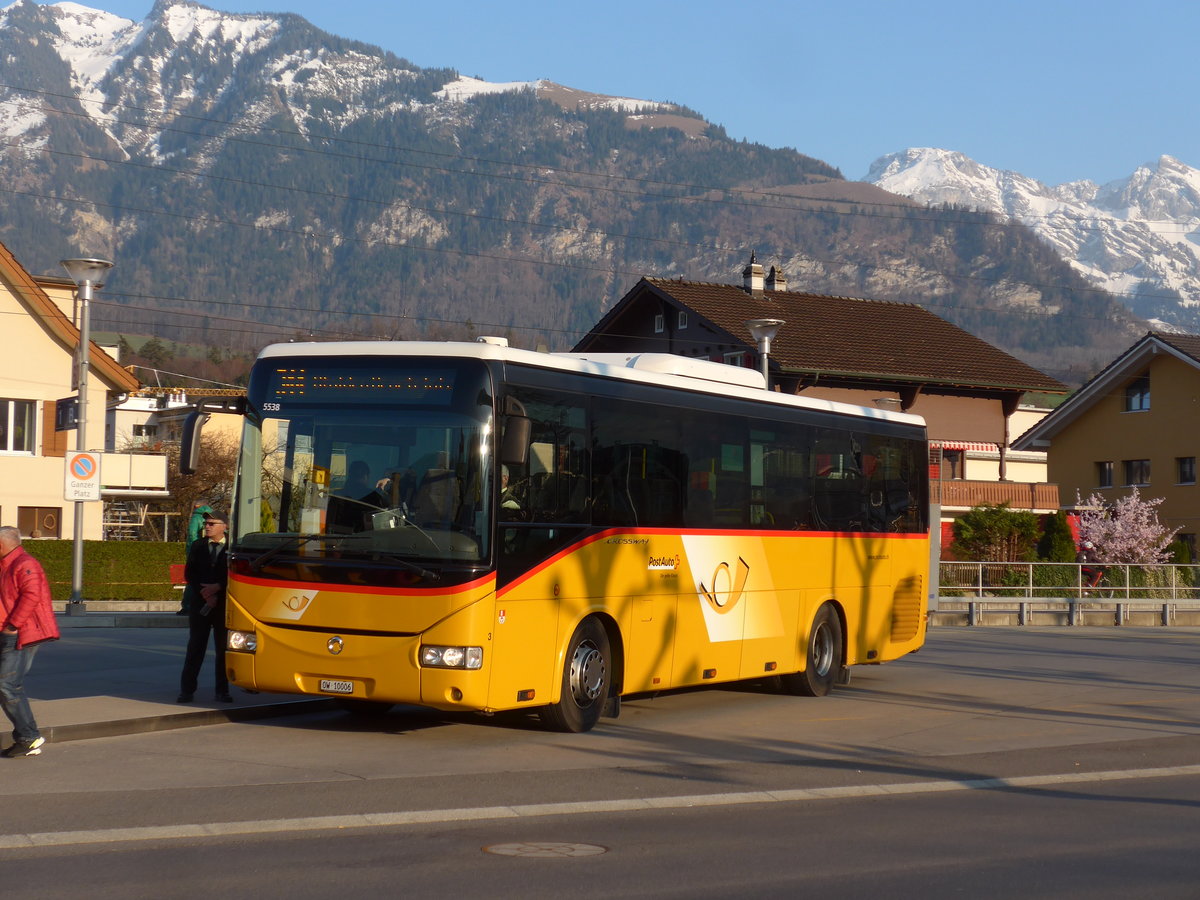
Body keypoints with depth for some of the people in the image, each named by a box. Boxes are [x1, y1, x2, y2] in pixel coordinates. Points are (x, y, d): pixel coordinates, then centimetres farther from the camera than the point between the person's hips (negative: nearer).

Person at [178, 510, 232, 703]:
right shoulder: (197, 546, 8)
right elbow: (189, 574, 4)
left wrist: (218, 587, -15)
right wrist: (204, 594, -9)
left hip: (224, 603, -2)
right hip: (199, 603, 2)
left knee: (223, 648, 3)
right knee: (195, 647, 2)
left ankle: (222, 690, 9)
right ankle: (187, 689, 4)